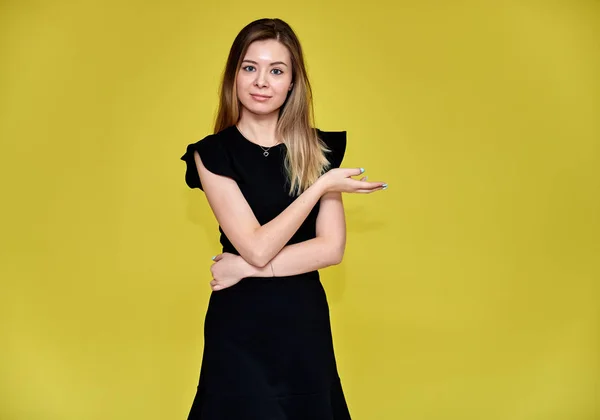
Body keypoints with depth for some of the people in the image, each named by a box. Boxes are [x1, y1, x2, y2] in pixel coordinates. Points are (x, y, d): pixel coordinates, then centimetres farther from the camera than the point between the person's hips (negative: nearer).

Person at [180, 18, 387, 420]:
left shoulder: (317, 149, 1)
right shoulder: (213, 153, -7)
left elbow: (332, 248, -7)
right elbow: (257, 247, -16)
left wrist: (246, 268, -14)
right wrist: (321, 186, -14)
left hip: (306, 320, 3)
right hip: (240, 324, -3)